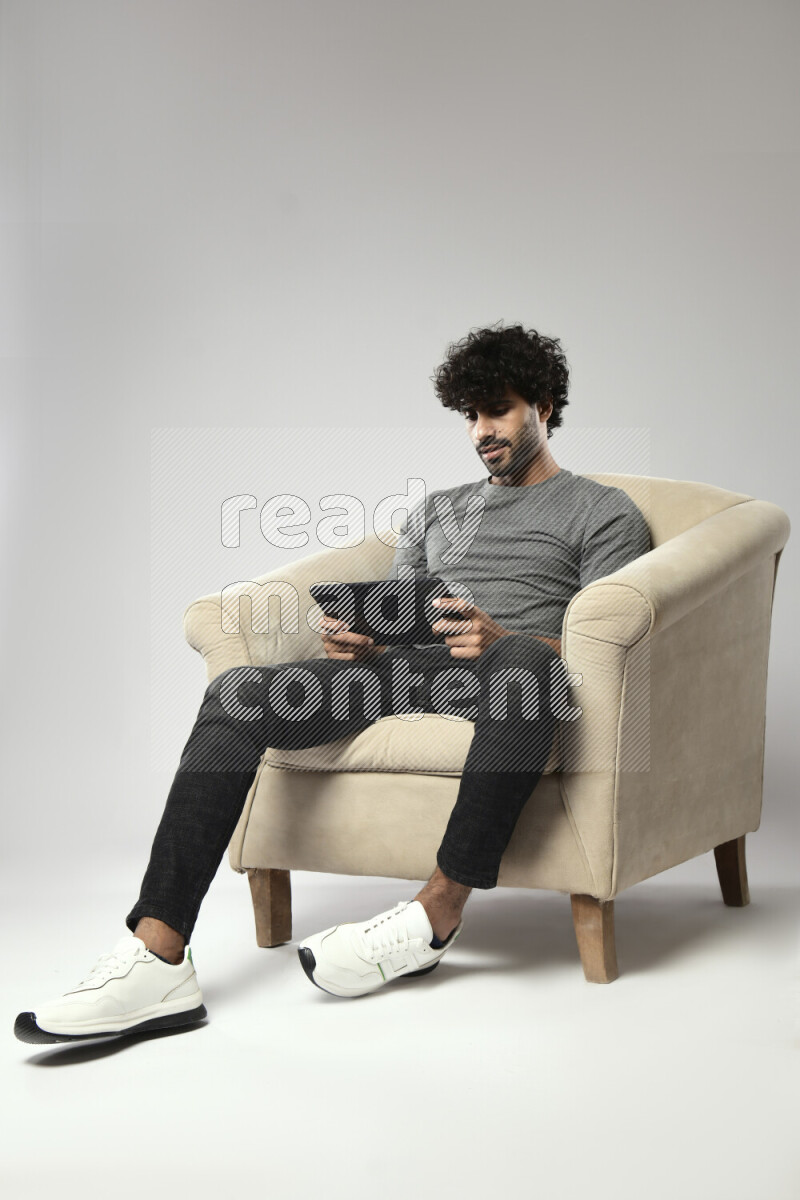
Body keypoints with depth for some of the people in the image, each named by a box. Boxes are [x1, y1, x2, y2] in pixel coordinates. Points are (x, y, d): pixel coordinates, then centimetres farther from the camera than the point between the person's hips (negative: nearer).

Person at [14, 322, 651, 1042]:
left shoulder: (604, 511, 15)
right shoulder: (438, 510, 33)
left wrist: (503, 640, -19)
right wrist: (351, 637, 0)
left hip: (502, 675, -5)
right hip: (405, 666, 5)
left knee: (528, 660, -43)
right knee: (237, 691, -20)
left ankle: (440, 909, -36)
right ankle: (158, 958, -33)